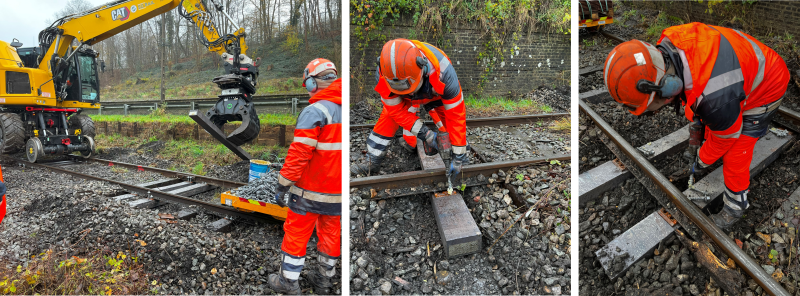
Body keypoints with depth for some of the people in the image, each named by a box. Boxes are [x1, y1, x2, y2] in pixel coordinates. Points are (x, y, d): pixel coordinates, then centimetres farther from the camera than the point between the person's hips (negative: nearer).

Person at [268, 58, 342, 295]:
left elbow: (299, 154, -20)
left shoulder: (315, 111, -17)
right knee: (331, 232, 18)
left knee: (296, 234, 7)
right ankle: (324, 276, 31)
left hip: (311, 189, -6)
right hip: (338, 190, 7)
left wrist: (282, 186, -13)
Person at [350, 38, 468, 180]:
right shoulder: (383, 76, -40)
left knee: (450, 124, -14)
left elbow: (456, 113, -38)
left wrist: (458, 155, -35)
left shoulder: (442, 73, -48)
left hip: (435, 94, -1)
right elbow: (396, 109, -25)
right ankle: (372, 162, 3)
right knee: (387, 120, -11)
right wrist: (421, 131, -35)